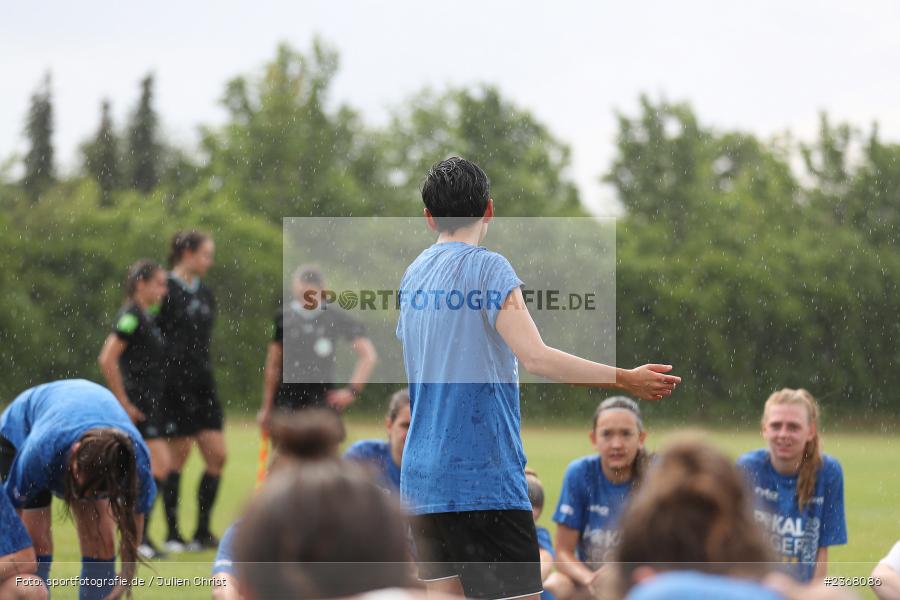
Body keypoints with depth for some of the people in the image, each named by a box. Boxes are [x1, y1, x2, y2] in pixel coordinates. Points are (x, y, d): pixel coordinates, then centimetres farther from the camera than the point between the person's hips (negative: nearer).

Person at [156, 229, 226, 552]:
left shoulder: (205, 294, 14)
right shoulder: (167, 290, -9)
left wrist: (205, 373, 16)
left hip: (202, 384, 7)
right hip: (175, 385, -7)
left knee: (217, 455, 2)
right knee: (178, 457, -3)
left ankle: (202, 532, 11)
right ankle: (172, 534, 7)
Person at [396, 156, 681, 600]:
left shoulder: (412, 275, 12)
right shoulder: (486, 267, -8)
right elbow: (535, 358, -20)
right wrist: (626, 380, -17)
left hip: (421, 477, 7)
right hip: (483, 477, -7)